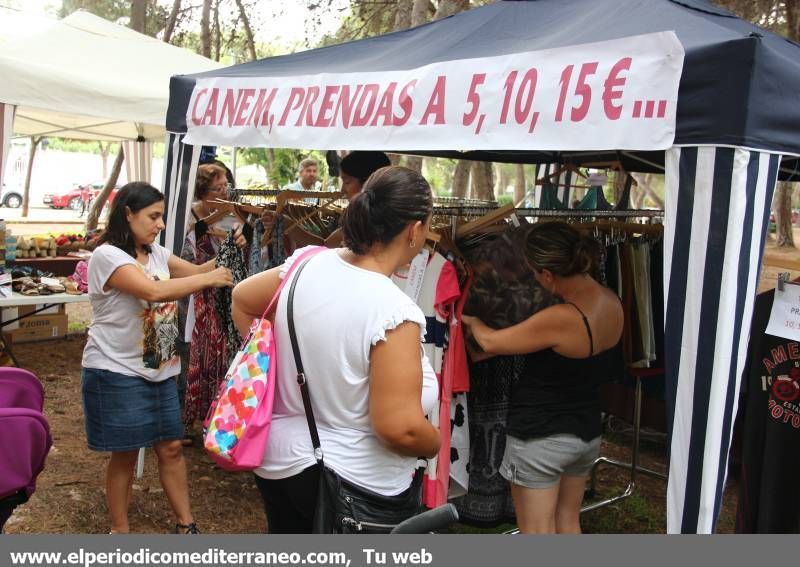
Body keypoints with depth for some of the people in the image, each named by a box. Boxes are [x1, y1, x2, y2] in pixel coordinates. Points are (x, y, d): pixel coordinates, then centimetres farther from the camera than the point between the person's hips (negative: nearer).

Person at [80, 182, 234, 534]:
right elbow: (155, 291, -31)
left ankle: (185, 525, 24)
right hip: (117, 373, -7)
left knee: (171, 447, 12)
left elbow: (196, 271, 12)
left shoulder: (156, 253, 8)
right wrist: (210, 279, -25)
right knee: (125, 454, 5)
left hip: (159, 369, 7)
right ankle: (119, 531, 23)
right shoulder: (107, 256, -17)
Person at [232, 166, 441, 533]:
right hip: (356, 482, -6)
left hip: (280, 460, 7)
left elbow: (242, 300, 11)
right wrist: (435, 444, -9)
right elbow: (399, 429, -29)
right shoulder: (394, 310, -27)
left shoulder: (309, 262, -7)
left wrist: (269, 360, 16)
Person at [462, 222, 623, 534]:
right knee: (568, 522, 24)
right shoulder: (612, 303, -6)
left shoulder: (560, 319, -30)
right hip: (587, 432, 8)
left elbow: (491, 342, -16)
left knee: (537, 532, 8)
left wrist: (471, 321, 6)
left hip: (541, 437, -8)